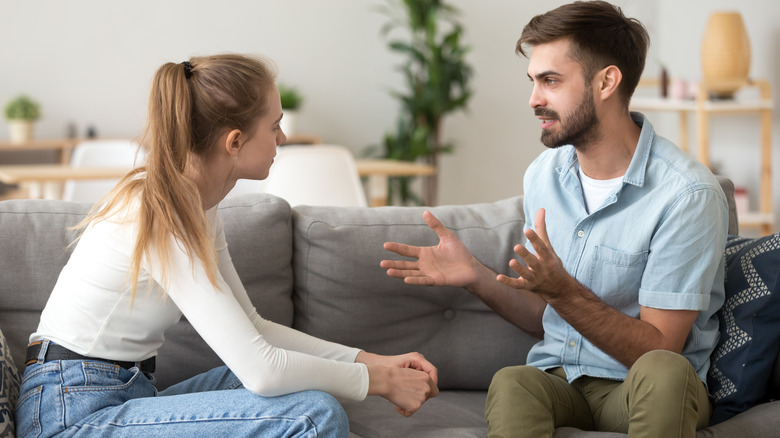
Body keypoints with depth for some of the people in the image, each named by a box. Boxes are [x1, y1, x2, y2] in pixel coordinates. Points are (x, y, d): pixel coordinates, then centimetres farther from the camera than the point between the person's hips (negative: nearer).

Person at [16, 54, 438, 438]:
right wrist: (378, 380, -12)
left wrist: (370, 360, 5)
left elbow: (252, 329, 14)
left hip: (125, 398, 10)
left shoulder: (196, 205, 8)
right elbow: (261, 370, -25)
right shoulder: (161, 216, -21)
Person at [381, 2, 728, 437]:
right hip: (558, 379, 3)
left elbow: (658, 348, -15)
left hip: (651, 395, -2)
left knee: (662, 372, -39)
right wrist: (478, 277, -3)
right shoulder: (544, 174, 7)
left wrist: (562, 290, -27)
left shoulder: (687, 193, -14)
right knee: (511, 384, -34)